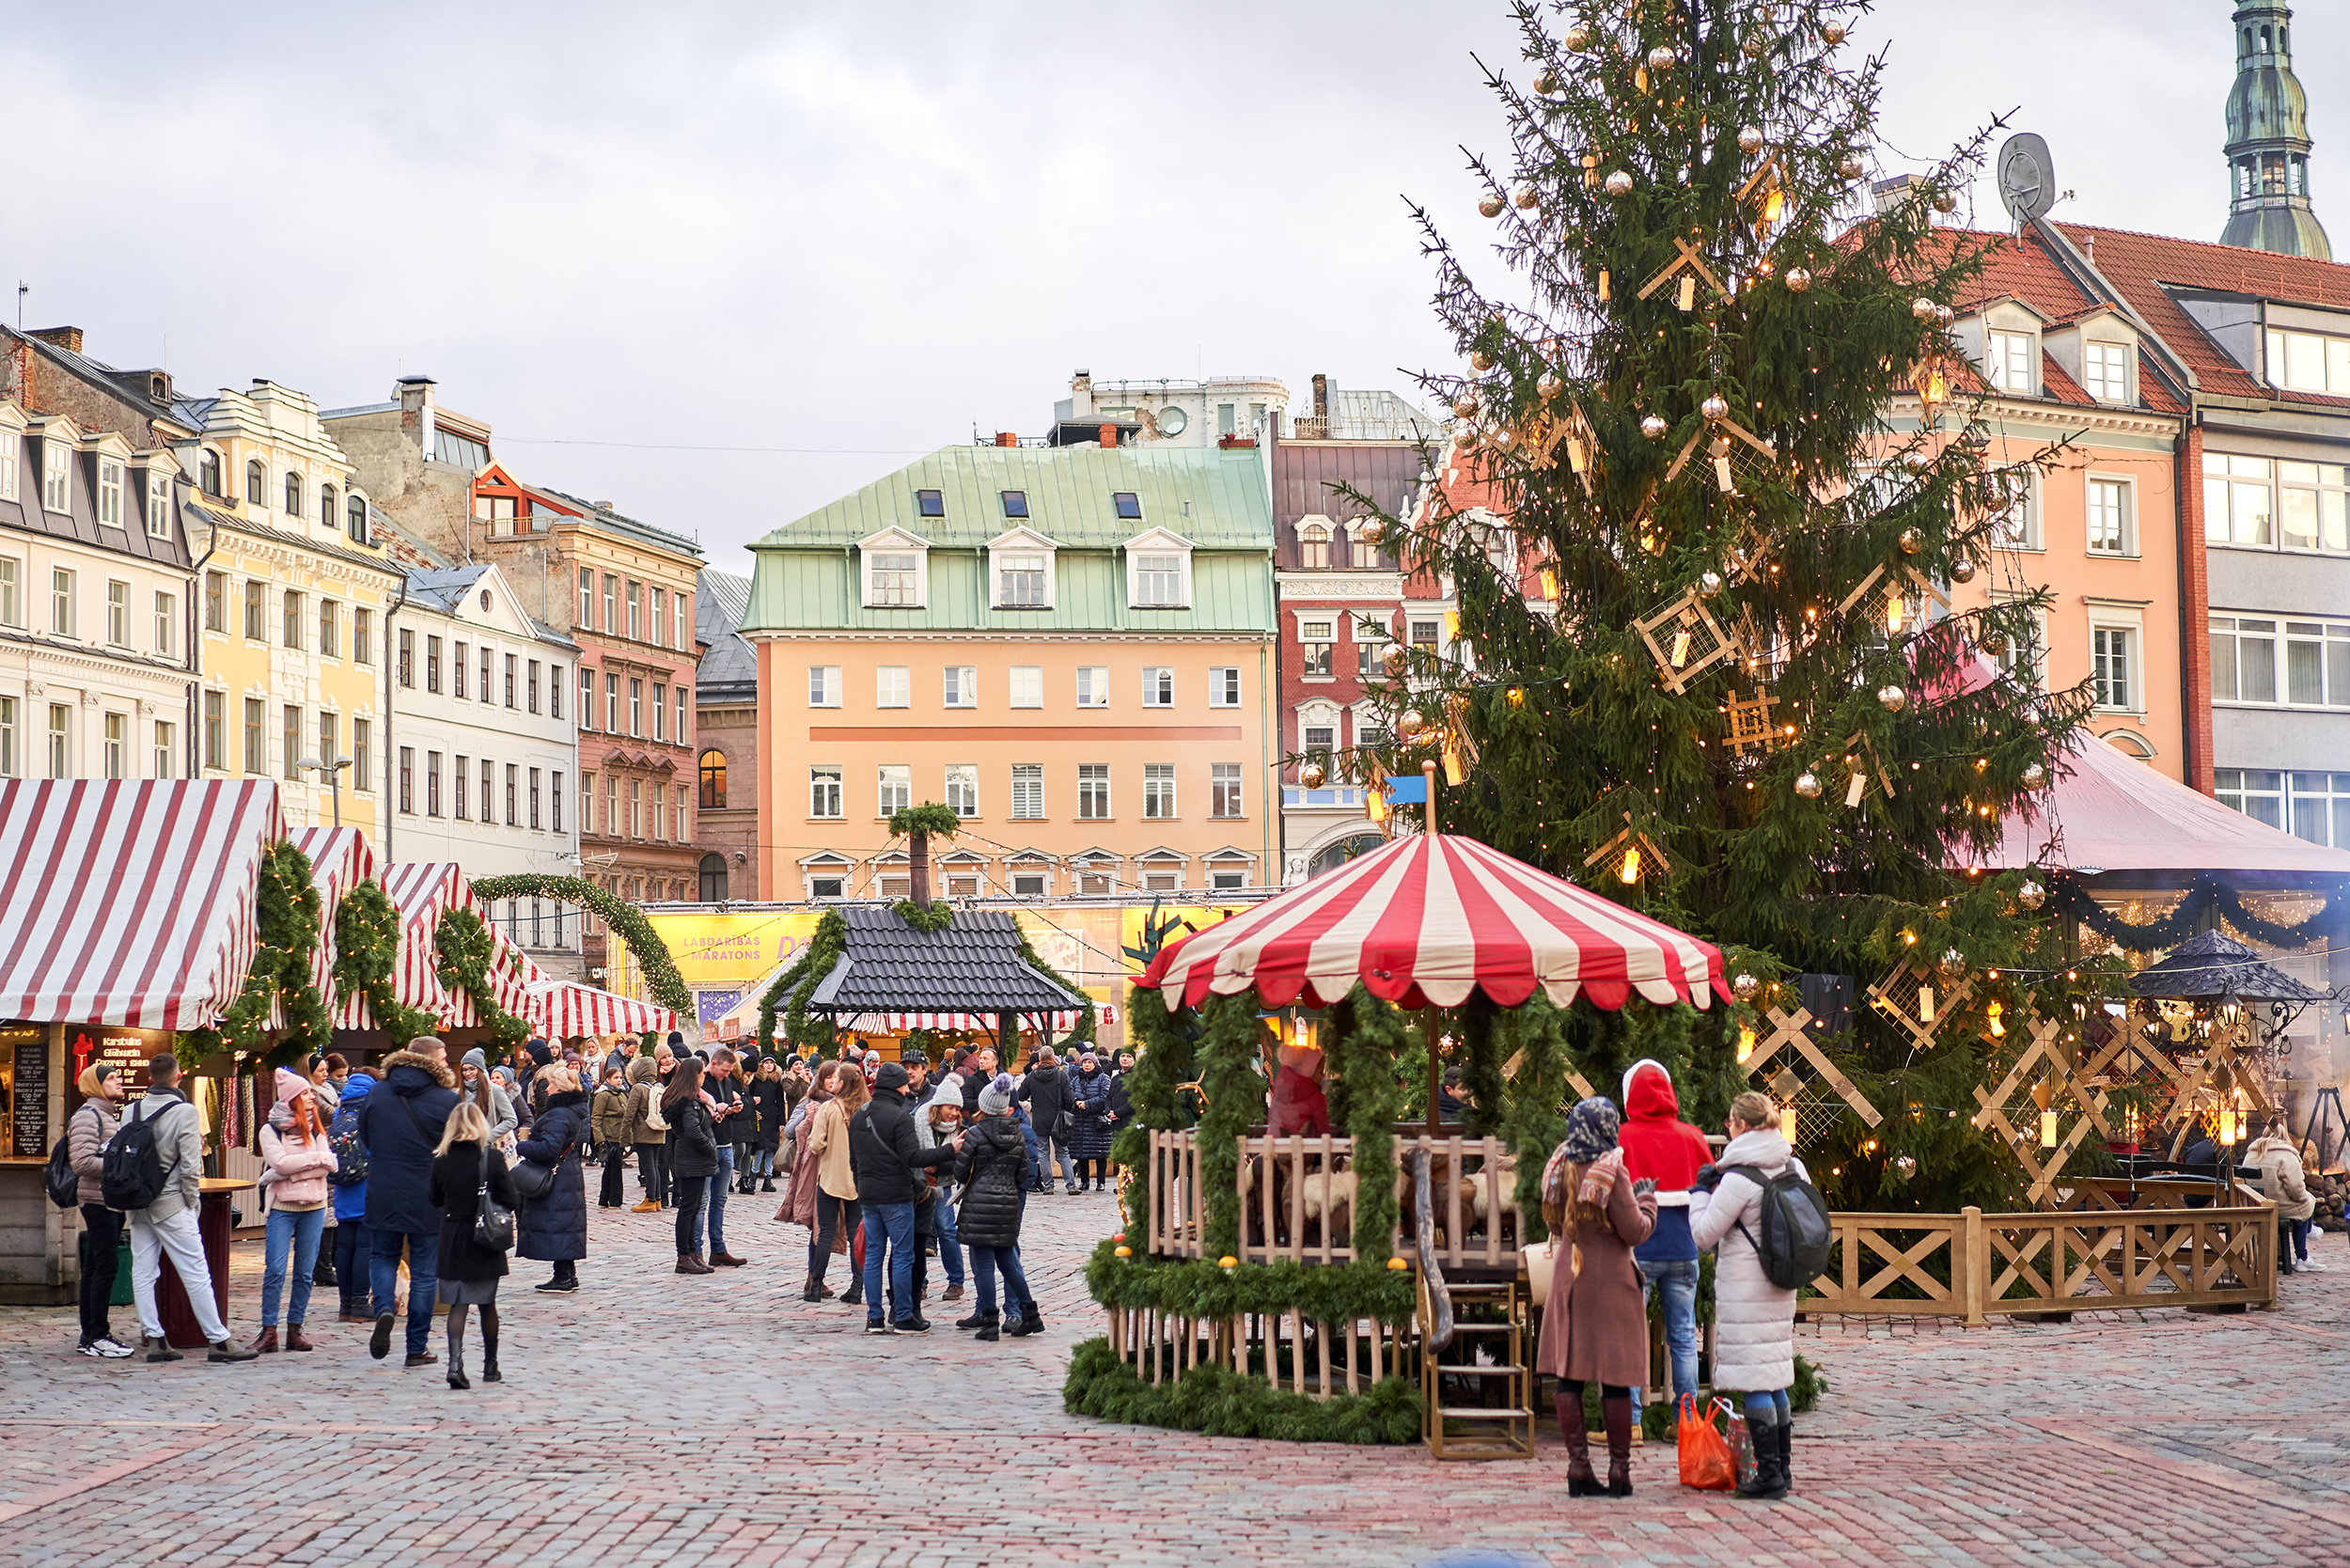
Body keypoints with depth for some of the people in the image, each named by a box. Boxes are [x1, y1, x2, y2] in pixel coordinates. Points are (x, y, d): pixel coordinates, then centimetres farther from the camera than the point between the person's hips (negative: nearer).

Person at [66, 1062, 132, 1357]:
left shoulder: (110, 1114, 20)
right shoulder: (88, 1115, -11)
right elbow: (83, 1162, -20)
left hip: (112, 1200, 10)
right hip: (98, 1200, -10)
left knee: (94, 1268, 11)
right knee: (104, 1267, -10)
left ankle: (89, 1336, 14)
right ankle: (98, 1336, -7)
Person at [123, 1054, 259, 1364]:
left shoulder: (132, 1111, 4)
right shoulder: (185, 1112, -11)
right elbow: (190, 1164, -13)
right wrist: (192, 1199, -1)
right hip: (171, 1204, -5)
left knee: (142, 1274, 9)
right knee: (196, 1274, -3)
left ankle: (154, 1339, 8)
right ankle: (219, 1341, -2)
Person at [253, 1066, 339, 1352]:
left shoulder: (315, 1129, 11)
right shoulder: (270, 1130, 1)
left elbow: (328, 1166, -3)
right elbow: (280, 1163, -14)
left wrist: (289, 1173, -12)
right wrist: (317, 1157, -9)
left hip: (313, 1205, 4)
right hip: (282, 1206, -3)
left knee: (305, 1272, 3)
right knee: (275, 1270, -8)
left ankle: (295, 1329, 9)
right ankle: (268, 1331, -3)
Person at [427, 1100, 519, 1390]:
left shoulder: (441, 1160, -5)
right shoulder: (492, 1157, -11)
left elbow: (435, 1199, 7)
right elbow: (510, 1201, -11)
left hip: (453, 1237, 1)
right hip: (485, 1238, -1)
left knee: (457, 1303, 2)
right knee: (487, 1303, 12)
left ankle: (455, 1362, -17)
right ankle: (490, 1365, 23)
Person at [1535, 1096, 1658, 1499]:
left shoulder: (1559, 1169, 3)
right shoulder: (1611, 1173, -14)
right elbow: (1634, 1232, -10)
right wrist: (1646, 1200, 8)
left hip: (1568, 1280, 5)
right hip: (1610, 1283, -5)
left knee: (1569, 1375, 6)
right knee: (1615, 1379, 2)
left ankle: (1578, 1466, 5)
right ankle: (1619, 1468, 6)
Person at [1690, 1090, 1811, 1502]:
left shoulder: (1740, 1178, -16)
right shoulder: (1794, 1168, 7)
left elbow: (1703, 1236, -11)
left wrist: (1700, 1191, 5)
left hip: (1745, 1290, -8)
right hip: (1780, 1286, 8)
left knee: (1755, 1382, -4)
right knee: (1775, 1380, 15)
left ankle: (1770, 1474, -4)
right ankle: (1782, 1466, 20)